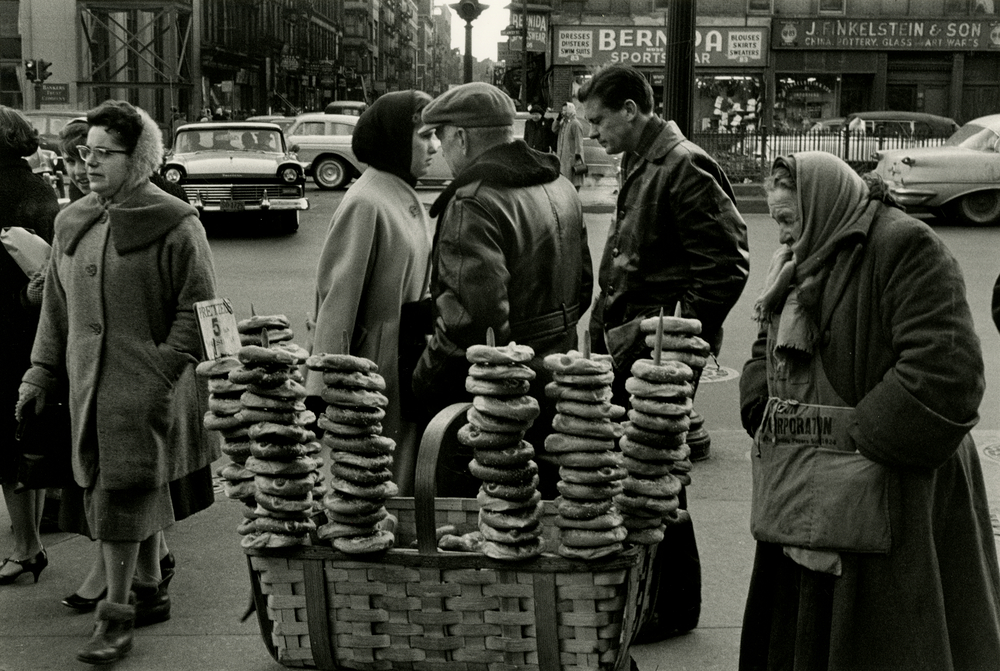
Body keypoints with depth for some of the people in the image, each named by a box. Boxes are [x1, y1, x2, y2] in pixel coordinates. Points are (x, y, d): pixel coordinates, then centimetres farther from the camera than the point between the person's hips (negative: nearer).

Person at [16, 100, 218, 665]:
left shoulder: (173, 225, -7)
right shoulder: (72, 223, 11)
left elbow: (196, 308, -8)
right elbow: (57, 307, 17)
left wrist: (164, 371, -15)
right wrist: (41, 373, 12)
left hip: (147, 387, -5)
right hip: (91, 384, 5)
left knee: (123, 493, -7)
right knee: (141, 491, 14)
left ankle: (117, 615, 0)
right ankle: (149, 589, 28)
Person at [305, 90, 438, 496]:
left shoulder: (406, 198, 10)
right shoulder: (366, 203, -16)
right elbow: (338, 296, -18)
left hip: (408, 364, 8)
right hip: (376, 366, -8)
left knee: (404, 476, 14)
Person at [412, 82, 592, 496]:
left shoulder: (474, 202, -20)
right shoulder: (560, 187, 11)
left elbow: (473, 316, -29)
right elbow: (583, 284, 19)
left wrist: (426, 376, -18)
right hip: (554, 380, 9)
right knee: (543, 505, 21)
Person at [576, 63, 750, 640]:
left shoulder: (685, 168, -15)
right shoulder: (641, 166, 15)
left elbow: (727, 265, -19)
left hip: (655, 350, -9)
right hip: (628, 348, 9)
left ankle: (676, 605, 14)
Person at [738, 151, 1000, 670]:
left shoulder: (904, 247, -12)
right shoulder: (797, 266, 16)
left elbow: (944, 369, -22)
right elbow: (765, 353, 25)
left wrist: (860, 436, -18)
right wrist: (767, 420, 5)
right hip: (801, 503, 8)